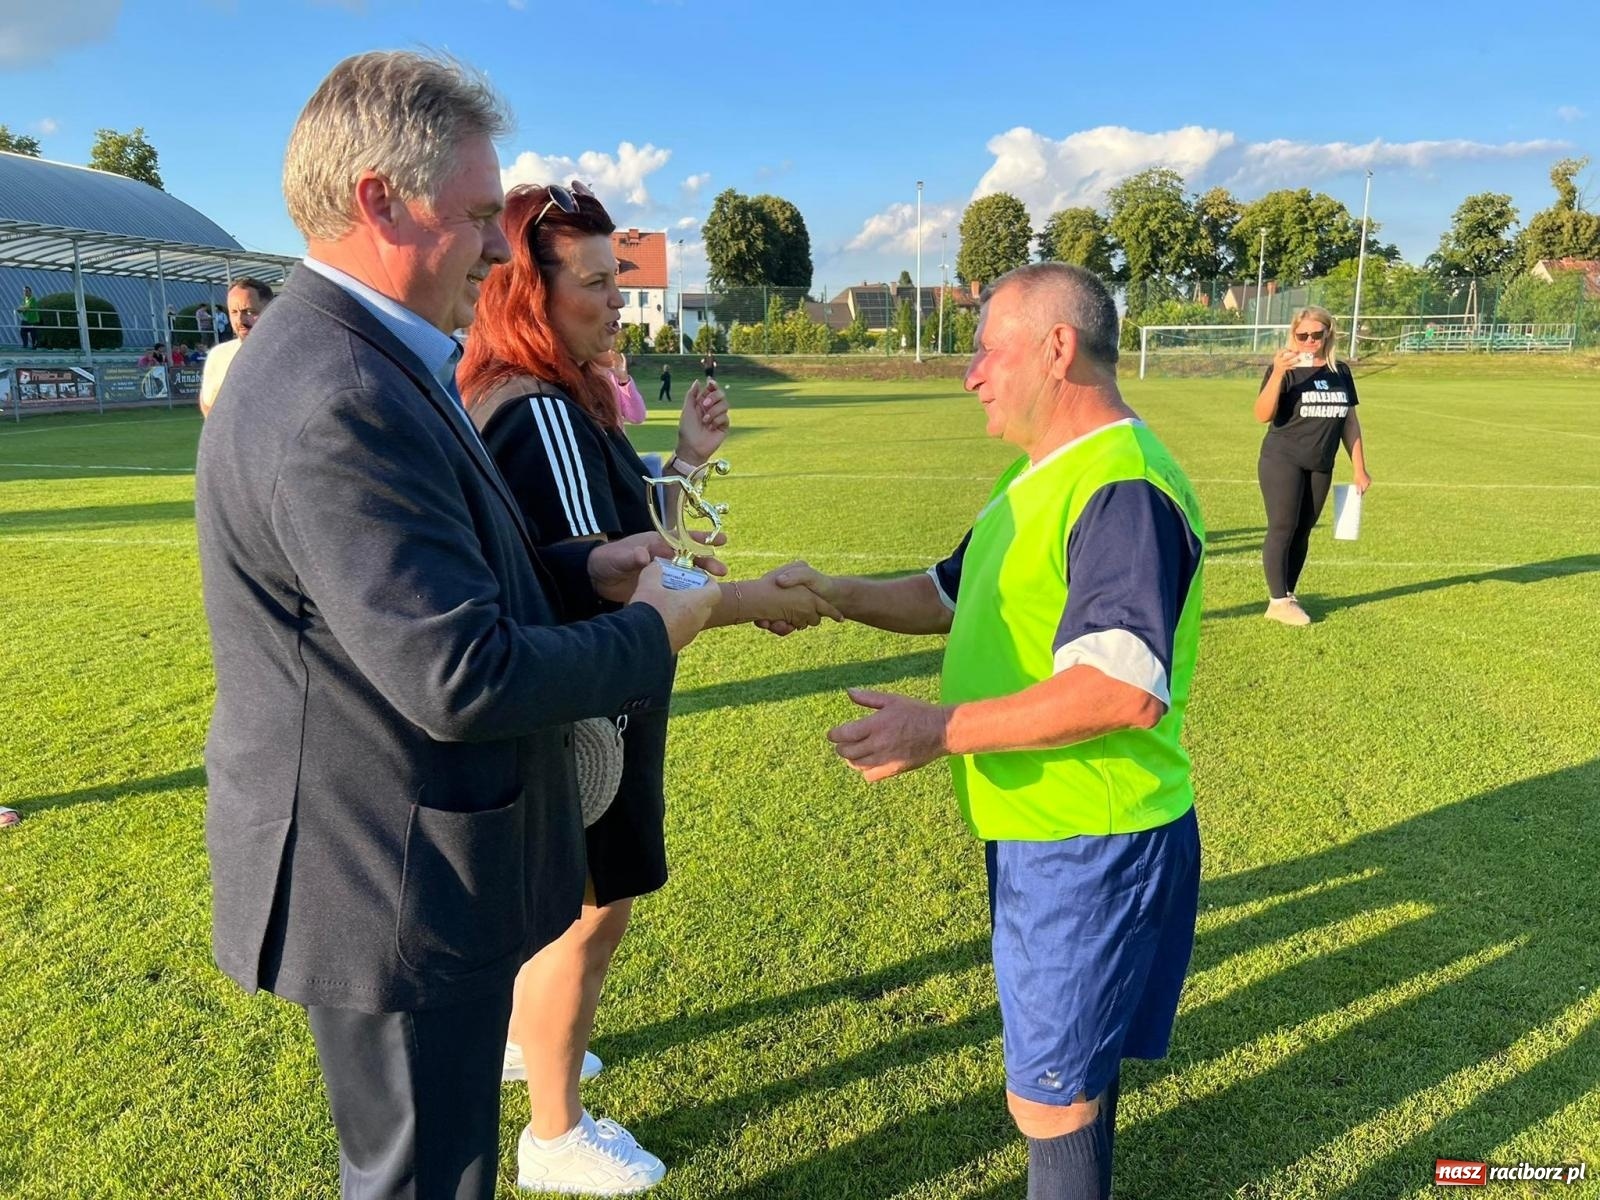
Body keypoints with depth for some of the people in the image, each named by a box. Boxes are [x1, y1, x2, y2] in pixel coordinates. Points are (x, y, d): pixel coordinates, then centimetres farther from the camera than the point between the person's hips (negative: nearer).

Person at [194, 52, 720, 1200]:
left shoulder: (358, 359, 7)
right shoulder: (338, 401, -28)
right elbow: (461, 676, -31)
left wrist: (580, 572, 2)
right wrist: (651, 633, -16)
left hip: (393, 859, 10)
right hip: (395, 888, -10)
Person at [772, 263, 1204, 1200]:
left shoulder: (1122, 488, -22)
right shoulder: (1046, 475, 12)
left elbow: (1128, 690, -32)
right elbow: (953, 595, 18)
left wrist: (943, 729, -29)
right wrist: (833, 593, 4)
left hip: (1090, 845, -10)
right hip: (1041, 830, 10)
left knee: (1049, 1096, 6)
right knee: (1077, 1065, 26)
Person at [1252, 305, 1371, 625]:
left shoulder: (1341, 372, 9)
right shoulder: (1285, 369, -6)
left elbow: (1349, 421, 15)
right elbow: (1262, 415, -20)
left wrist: (1360, 468, 13)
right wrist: (1277, 374, -32)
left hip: (1320, 467, 5)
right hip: (1282, 461, -5)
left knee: (1302, 532, 9)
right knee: (1282, 528, -6)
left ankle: (1289, 595, 18)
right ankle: (1277, 601, -1)